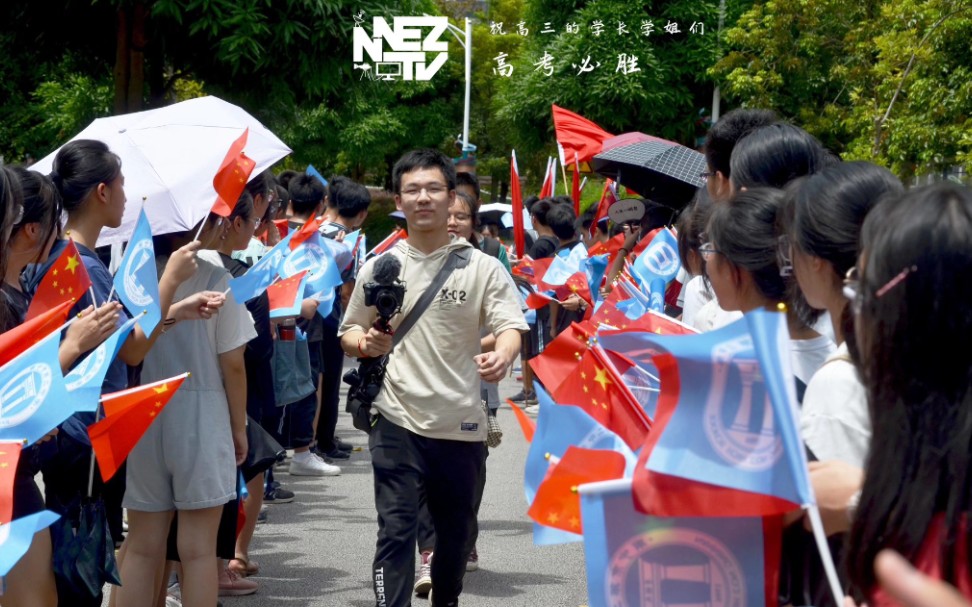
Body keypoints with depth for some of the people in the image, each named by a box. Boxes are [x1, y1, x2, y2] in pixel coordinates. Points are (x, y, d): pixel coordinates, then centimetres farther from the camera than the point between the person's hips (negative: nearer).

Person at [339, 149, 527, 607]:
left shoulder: (481, 267, 1)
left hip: (462, 424, 1)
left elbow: (510, 325, -8)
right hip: (398, 420, -1)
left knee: (457, 532, 16)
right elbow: (349, 333, 15)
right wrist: (366, 344, -9)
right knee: (396, 530, -10)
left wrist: (502, 356, -31)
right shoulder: (380, 268, 5)